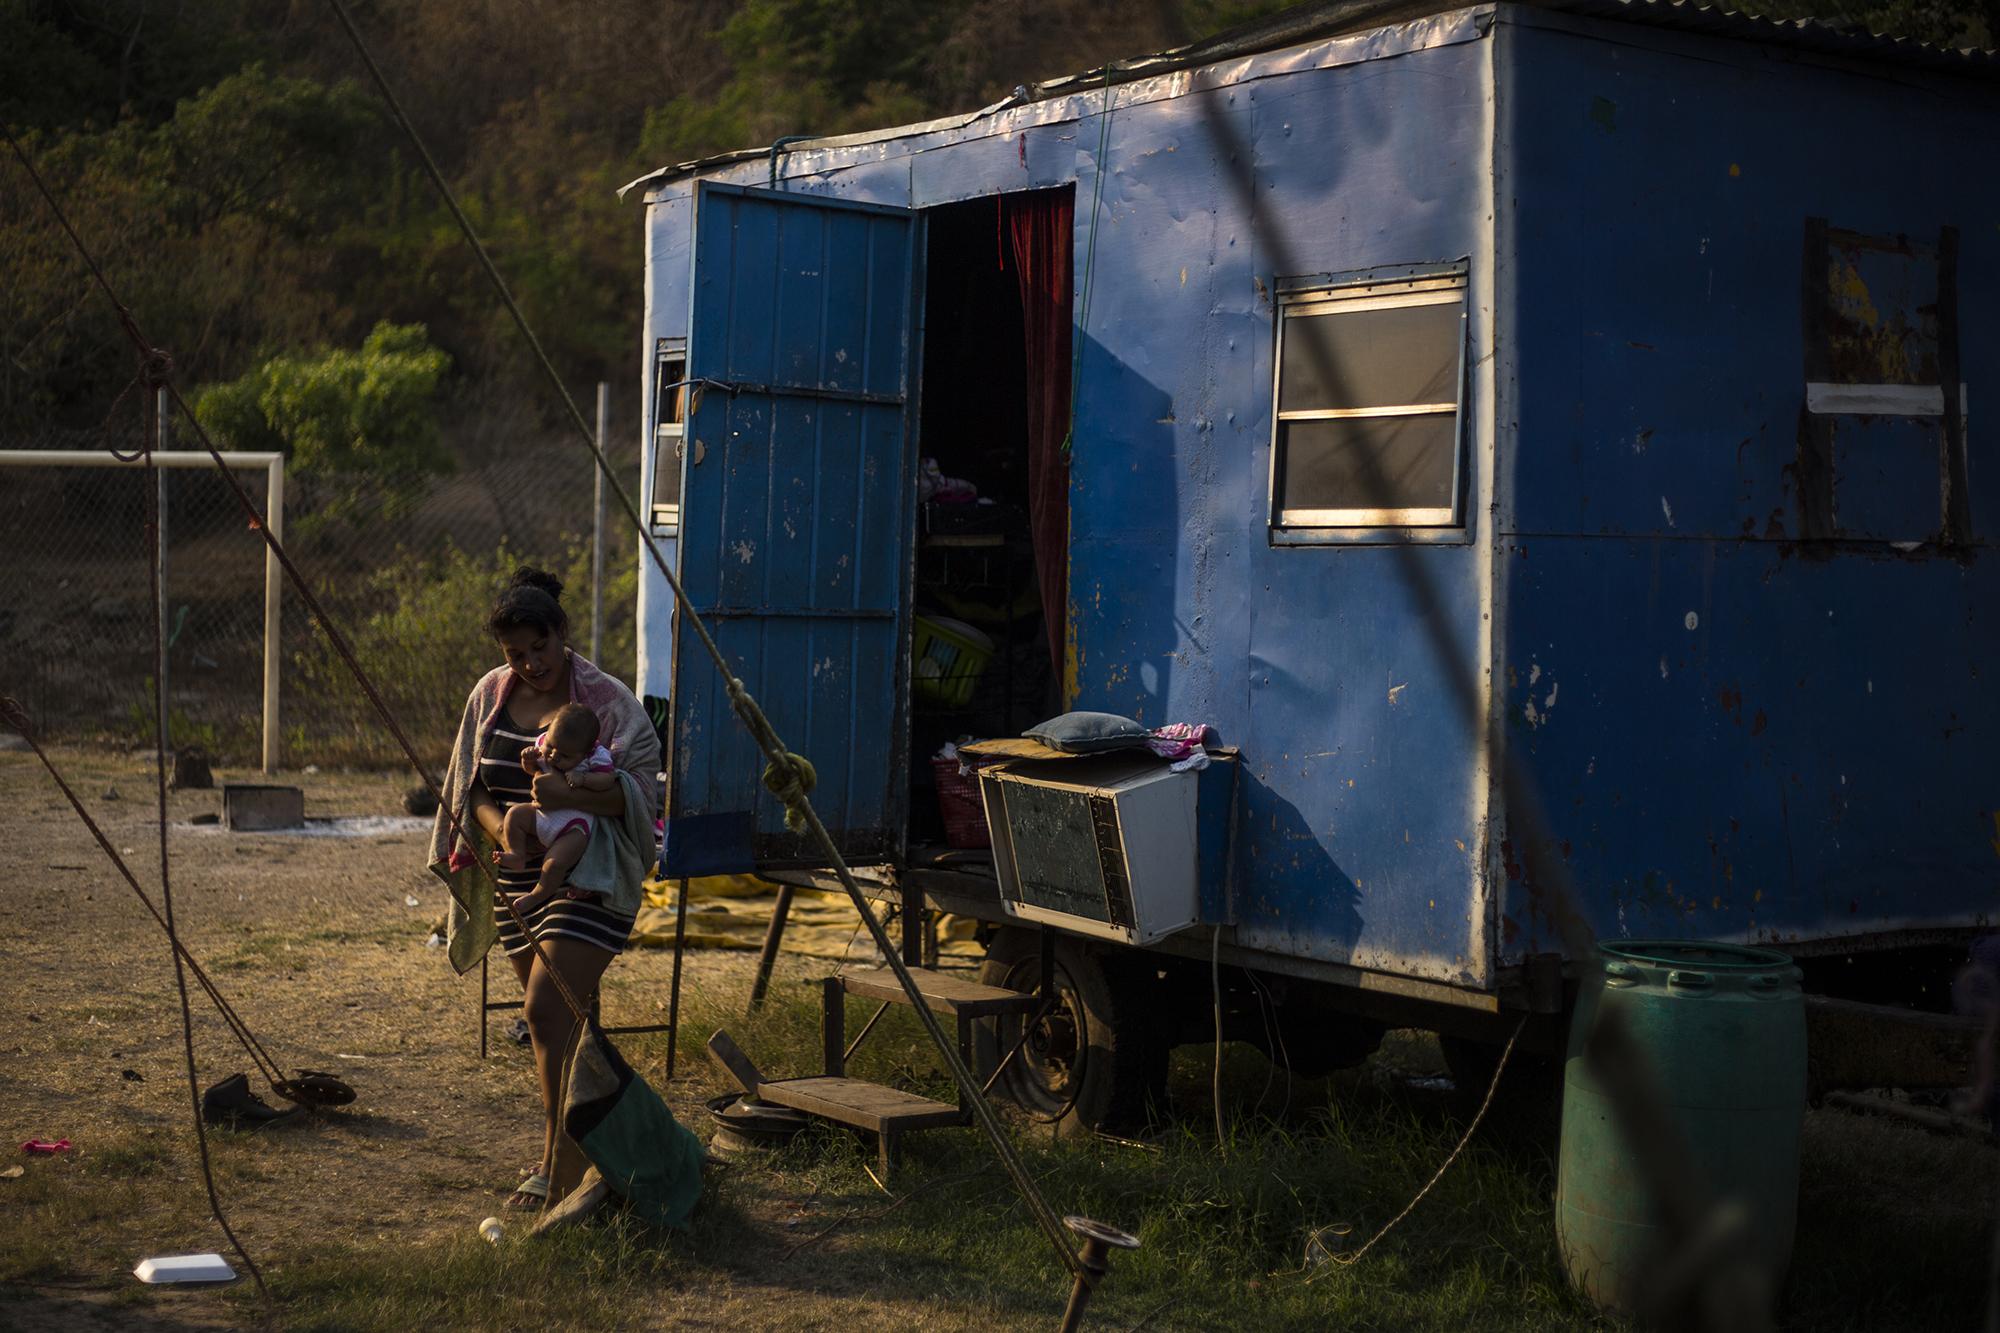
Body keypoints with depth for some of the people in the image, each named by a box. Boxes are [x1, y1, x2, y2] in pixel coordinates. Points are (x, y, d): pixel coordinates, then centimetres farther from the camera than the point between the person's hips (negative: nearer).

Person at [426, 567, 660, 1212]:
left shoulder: (606, 700, -11)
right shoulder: (491, 695, 6)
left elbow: (641, 789, -16)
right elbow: (469, 786, 9)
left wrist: (572, 796, -33)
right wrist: (498, 826, -13)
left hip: (586, 876, -6)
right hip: (517, 877, 6)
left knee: (547, 1009, -16)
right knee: (567, 1016, 13)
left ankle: (556, 1165, -11)